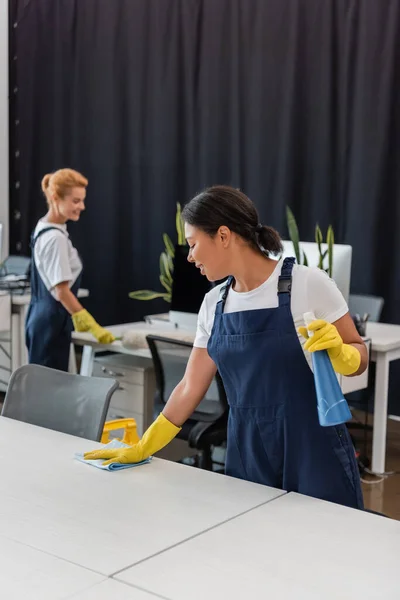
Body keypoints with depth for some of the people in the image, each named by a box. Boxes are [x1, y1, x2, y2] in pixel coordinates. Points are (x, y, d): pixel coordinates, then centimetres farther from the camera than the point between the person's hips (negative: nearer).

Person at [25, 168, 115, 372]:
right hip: (52, 322, -10)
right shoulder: (55, 238, -19)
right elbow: (61, 291, -22)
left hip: (45, 318, 10)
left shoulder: (44, 229, 10)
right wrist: (92, 326, -22)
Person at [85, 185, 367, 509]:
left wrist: (338, 352, -26)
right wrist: (140, 450, 9)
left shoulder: (308, 284, -12)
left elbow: (359, 356, -4)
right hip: (247, 452, 4)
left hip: (313, 450, -4)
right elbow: (191, 387, 9)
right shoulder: (213, 304, 4)